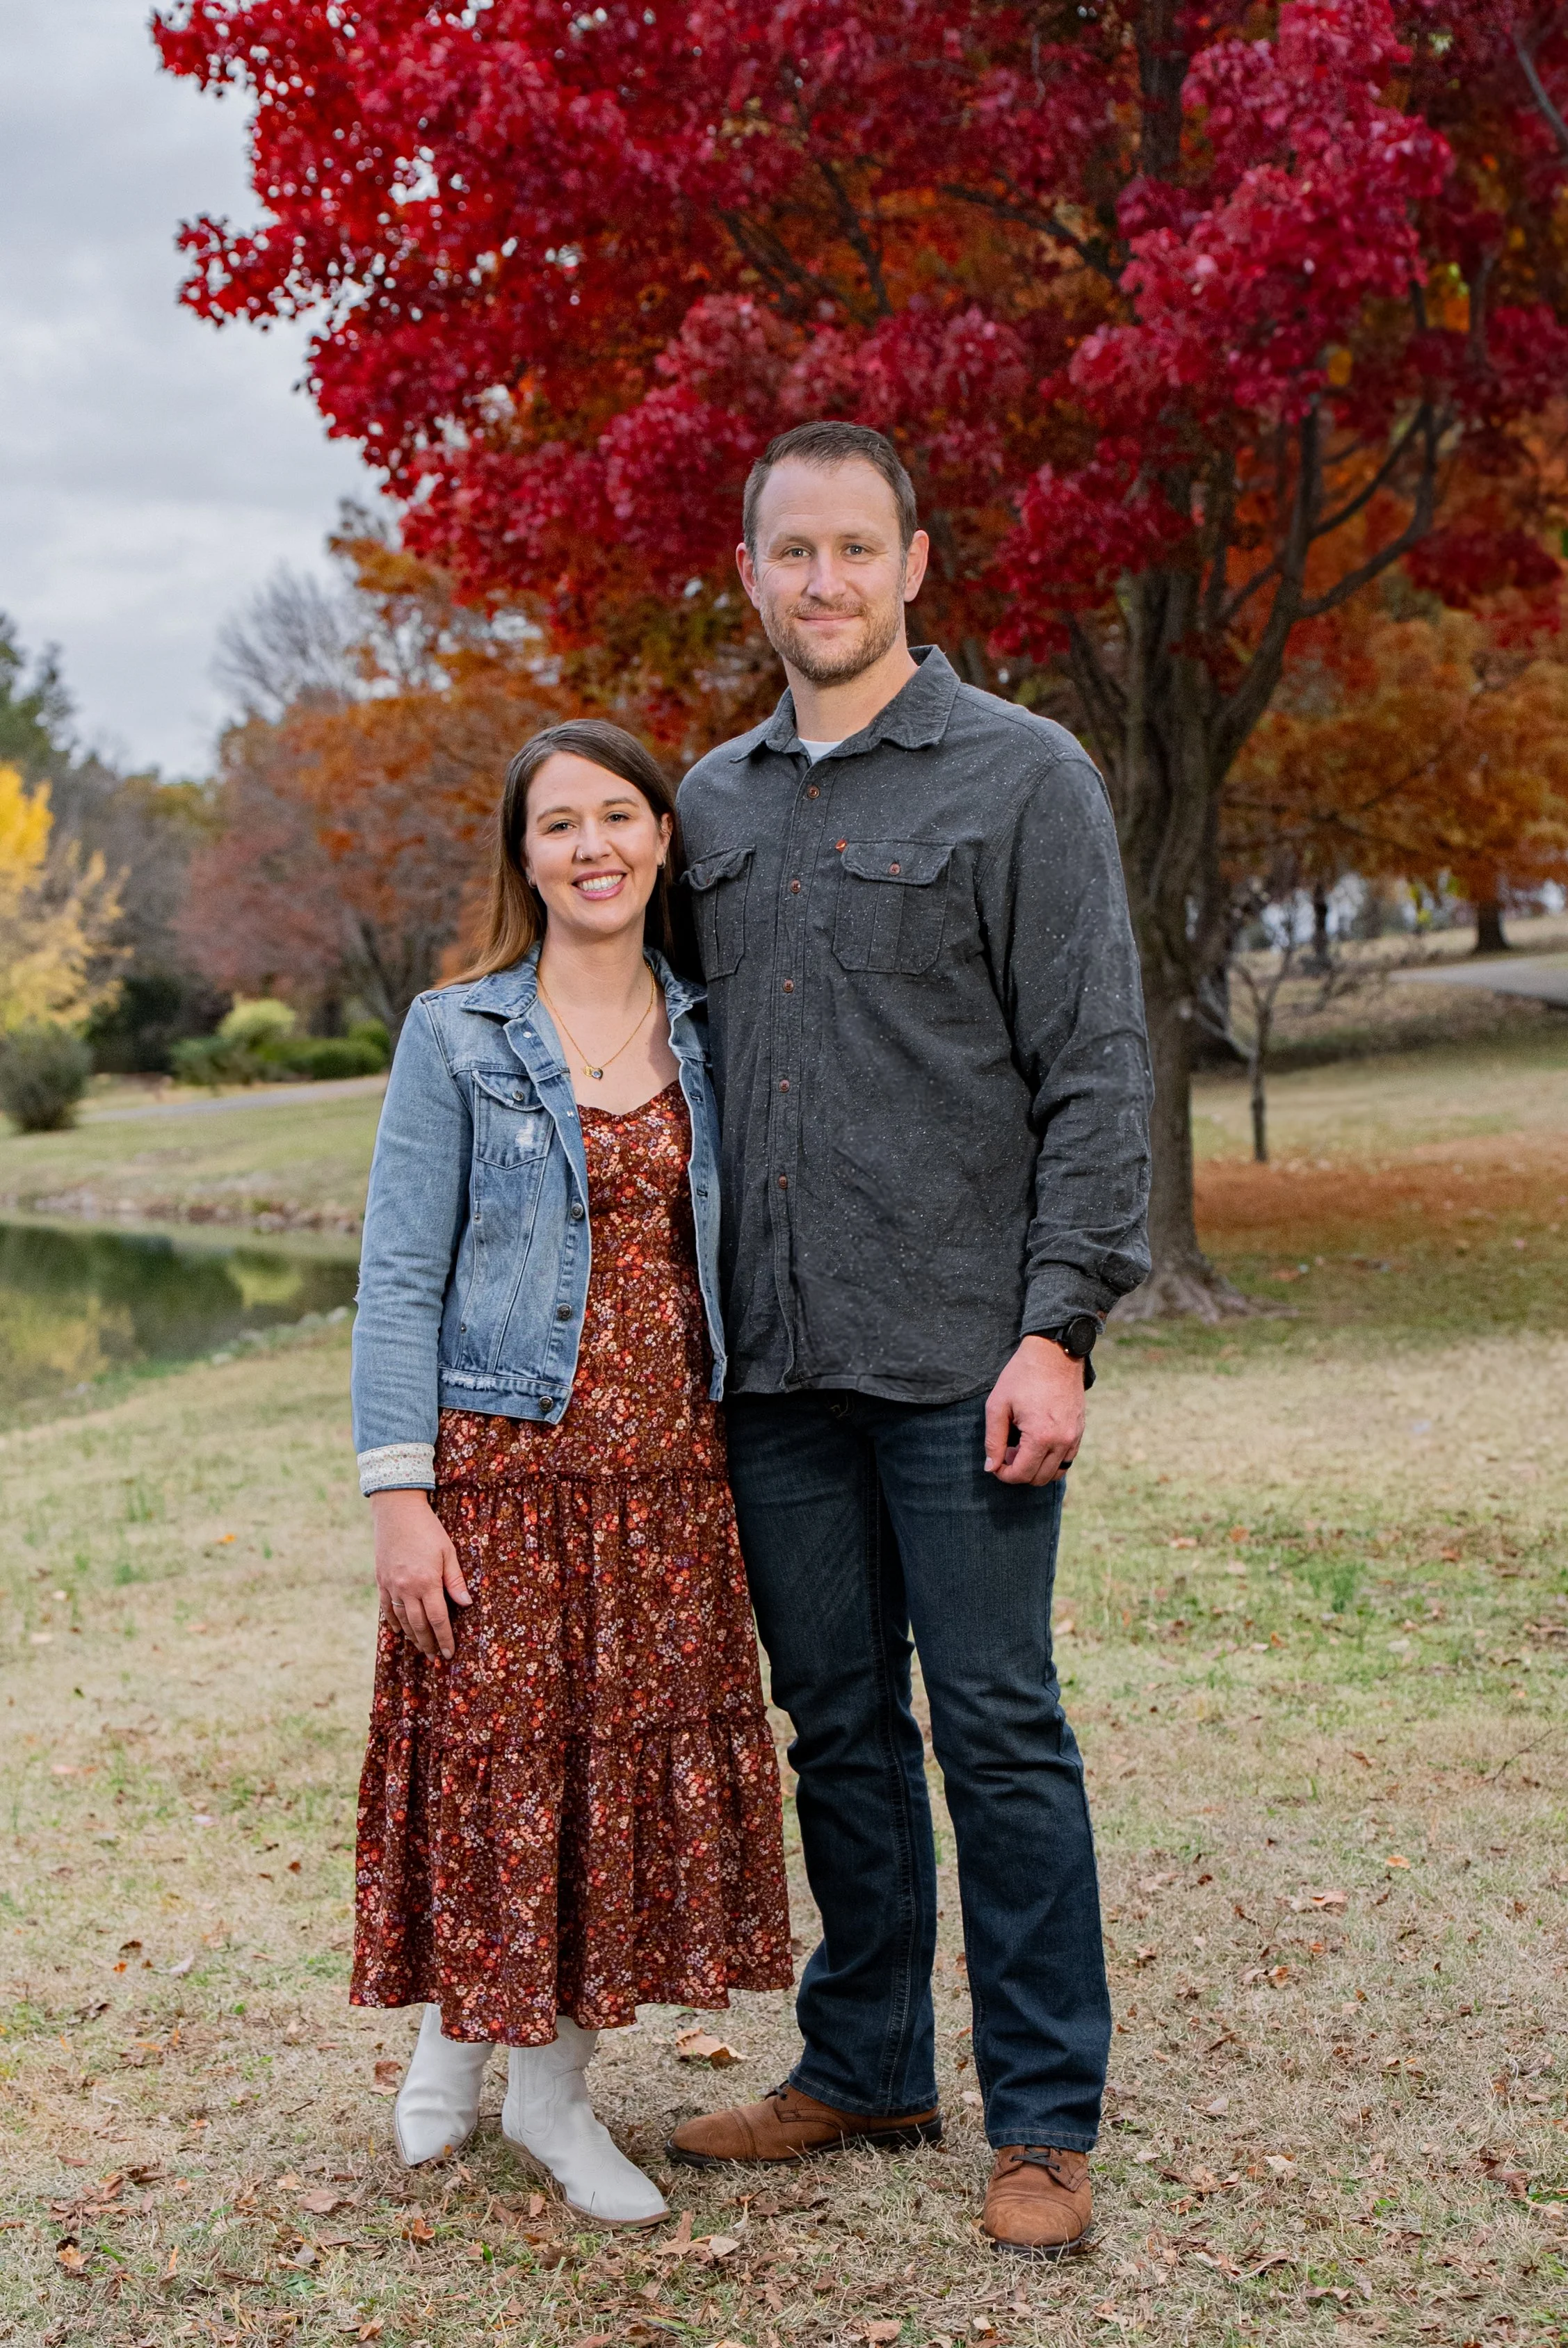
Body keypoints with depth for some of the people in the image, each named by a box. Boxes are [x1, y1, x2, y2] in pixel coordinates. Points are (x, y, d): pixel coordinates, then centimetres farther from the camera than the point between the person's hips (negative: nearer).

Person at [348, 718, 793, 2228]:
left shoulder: (709, 1033, 8)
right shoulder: (454, 1038, -2)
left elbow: (736, 1249, 13)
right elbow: (399, 1278, -4)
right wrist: (397, 1491, -11)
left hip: (669, 1468, 4)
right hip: (504, 1465, -3)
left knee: (646, 1756, 6)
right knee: (499, 1754, 2)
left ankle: (553, 2089, 22)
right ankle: (455, 2032, 28)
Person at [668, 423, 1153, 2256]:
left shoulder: (1022, 777, -2)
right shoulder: (714, 803, 14)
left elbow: (1096, 1072, -6)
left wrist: (1058, 1329, -14)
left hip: (960, 1351, -5)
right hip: (775, 1361, 5)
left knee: (996, 1726, 1)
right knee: (837, 1722, 13)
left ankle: (1045, 2119, 14)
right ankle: (864, 2068, 27)